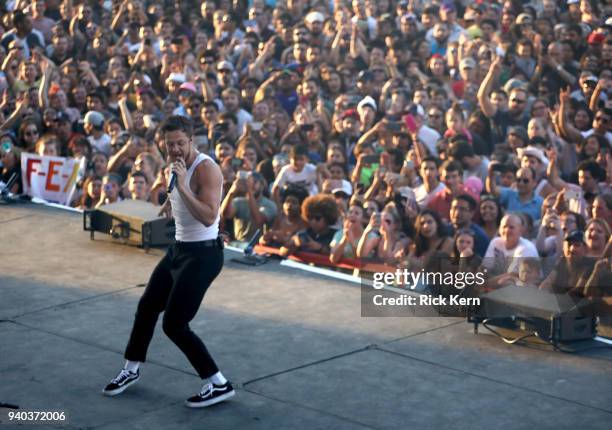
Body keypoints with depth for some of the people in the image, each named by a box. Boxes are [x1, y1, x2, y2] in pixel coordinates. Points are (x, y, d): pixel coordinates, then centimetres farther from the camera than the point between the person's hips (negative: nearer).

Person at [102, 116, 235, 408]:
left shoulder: (206, 168, -23)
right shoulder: (176, 164, 4)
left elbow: (209, 217, -33)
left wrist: (182, 187, -36)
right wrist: (170, 202, 20)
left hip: (203, 253, -9)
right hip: (180, 248, 9)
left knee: (174, 325, -10)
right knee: (147, 307, 19)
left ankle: (219, 385, -1)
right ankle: (131, 370, 39)